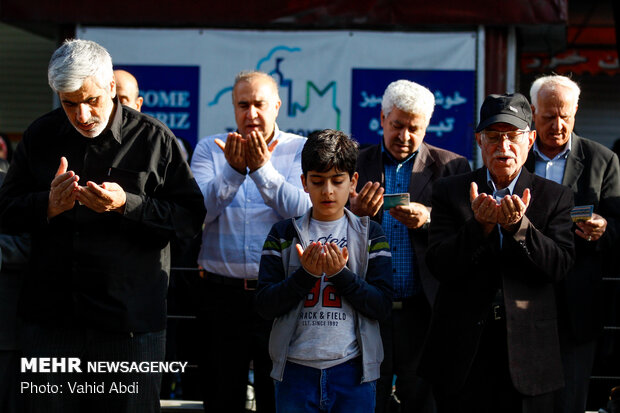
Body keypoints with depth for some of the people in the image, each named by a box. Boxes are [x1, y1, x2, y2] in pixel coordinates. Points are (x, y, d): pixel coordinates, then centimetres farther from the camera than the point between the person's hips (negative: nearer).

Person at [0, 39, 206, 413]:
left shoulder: (155, 139, -2)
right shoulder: (40, 136, 8)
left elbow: (192, 216, -5)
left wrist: (127, 204, -18)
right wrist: (49, 205, -11)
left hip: (132, 321, -3)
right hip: (52, 315, 3)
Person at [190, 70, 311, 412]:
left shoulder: (302, 151, 4)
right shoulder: (209, 149, 8)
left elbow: (306, 210, -12)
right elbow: (198, 210, -5)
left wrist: (262, 169, -18)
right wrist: (233, 170, -17)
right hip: (222, 292, 1)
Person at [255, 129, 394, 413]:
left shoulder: (370, 234, 6)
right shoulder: (283, 234, 6)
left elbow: (382, 306, -2)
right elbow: (265, 305, -2)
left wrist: (341, 273, -14)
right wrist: (307, 274, -15)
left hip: (352, 370, 0)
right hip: (296, 369, 0)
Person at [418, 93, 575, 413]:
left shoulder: (555, 197, 6)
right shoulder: (450, 191, 5)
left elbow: (559, 266, -6)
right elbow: (438, 266, -6)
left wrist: (519, 225, -21)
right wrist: (479, 225, -20)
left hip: (528, 351, 0)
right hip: (462, 348, 0)